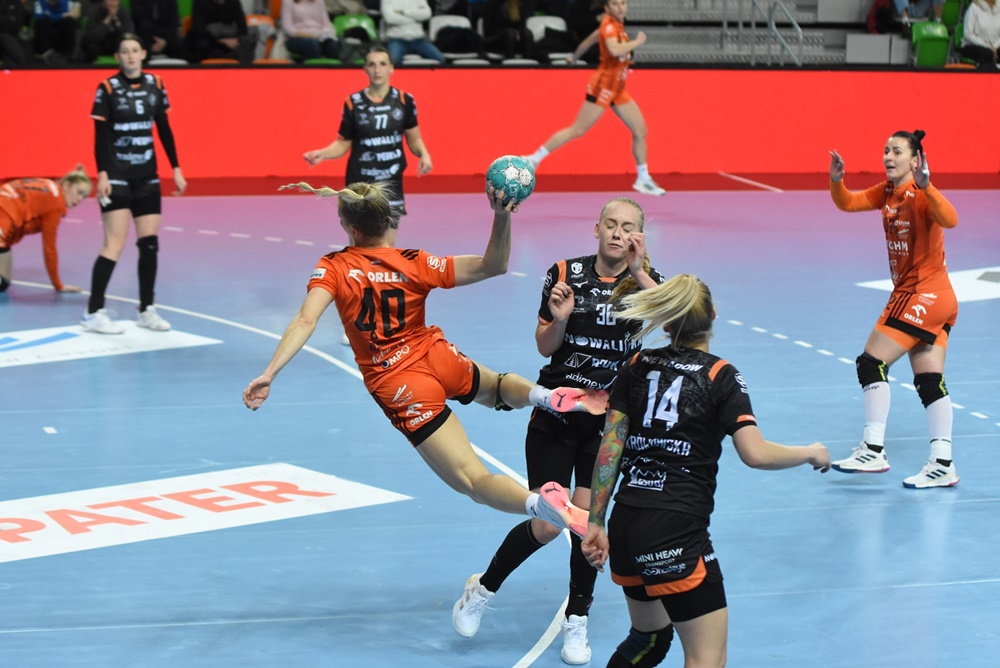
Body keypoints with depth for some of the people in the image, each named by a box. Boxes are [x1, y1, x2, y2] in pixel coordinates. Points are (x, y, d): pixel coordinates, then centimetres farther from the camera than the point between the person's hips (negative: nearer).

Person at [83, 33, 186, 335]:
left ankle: (147, 310, 15)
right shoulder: (108, 88, -8)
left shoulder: (155, 85, 5)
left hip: (147, 176, 5)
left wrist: (176, 169, 8)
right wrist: (102, 174, -16)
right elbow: (100, 135, -8)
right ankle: (94, 313, -7)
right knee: (115, 242, -11)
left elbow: (164, 130, 11)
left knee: (150, 242, 4)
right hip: (116, 175, -5)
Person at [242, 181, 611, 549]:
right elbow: (493, 265, -7)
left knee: (474, 480, -4)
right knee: (497, 387, 38)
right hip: (440, 360, 2)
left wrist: (269, 374, -26)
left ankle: (540, 502, -37)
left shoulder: (333, 267, -9)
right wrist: (502, 216, -14)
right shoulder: (414, 263, -5)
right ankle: (546, 395, 1)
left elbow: (305, 321, -23)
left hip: (398, 387, -2)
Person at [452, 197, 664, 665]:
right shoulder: (566, 274, -4)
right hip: (555, 415, -1)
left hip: (610, 420, 1)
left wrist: (638, 272, -35)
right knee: (546, 525, -4)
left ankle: (576, 622, 17)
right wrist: (559, 319, -21)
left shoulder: (644, 280, -4)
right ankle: (483, 590, 22)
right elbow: (544, 346, -1)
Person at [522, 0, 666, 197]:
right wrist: (638, 42, -22)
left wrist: (575, 57, 38)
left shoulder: (615, 24, 10)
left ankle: (643, 179, 16)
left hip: (617, 90, 9)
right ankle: (535, 158, 3)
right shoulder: (609, 25, -16)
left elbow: (591, 39, 24)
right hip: (603, 86, -9)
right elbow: (614, 50, -36)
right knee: (577, 130, -6)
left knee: (640, 131, 6)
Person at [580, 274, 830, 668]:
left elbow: (610, 446, 6)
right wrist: (811, 453, 4)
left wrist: (596, 523, 8)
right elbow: (755, 454, -13)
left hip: (624, 525, 7)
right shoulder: (719, 376, -4)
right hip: (676, 534, -7)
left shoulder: (637, 366, 10)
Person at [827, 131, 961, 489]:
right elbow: (848, 202, 7)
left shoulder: (920, 195, -18)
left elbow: (949, 219, -37)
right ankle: (942, 464, 5)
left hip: (921, 295, -9)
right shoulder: (887, 192, 7)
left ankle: (873, 450, -6)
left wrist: (926, 187, -52)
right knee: (929, 381, 6)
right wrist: (836, 180, -13)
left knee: (872, 362, -8)